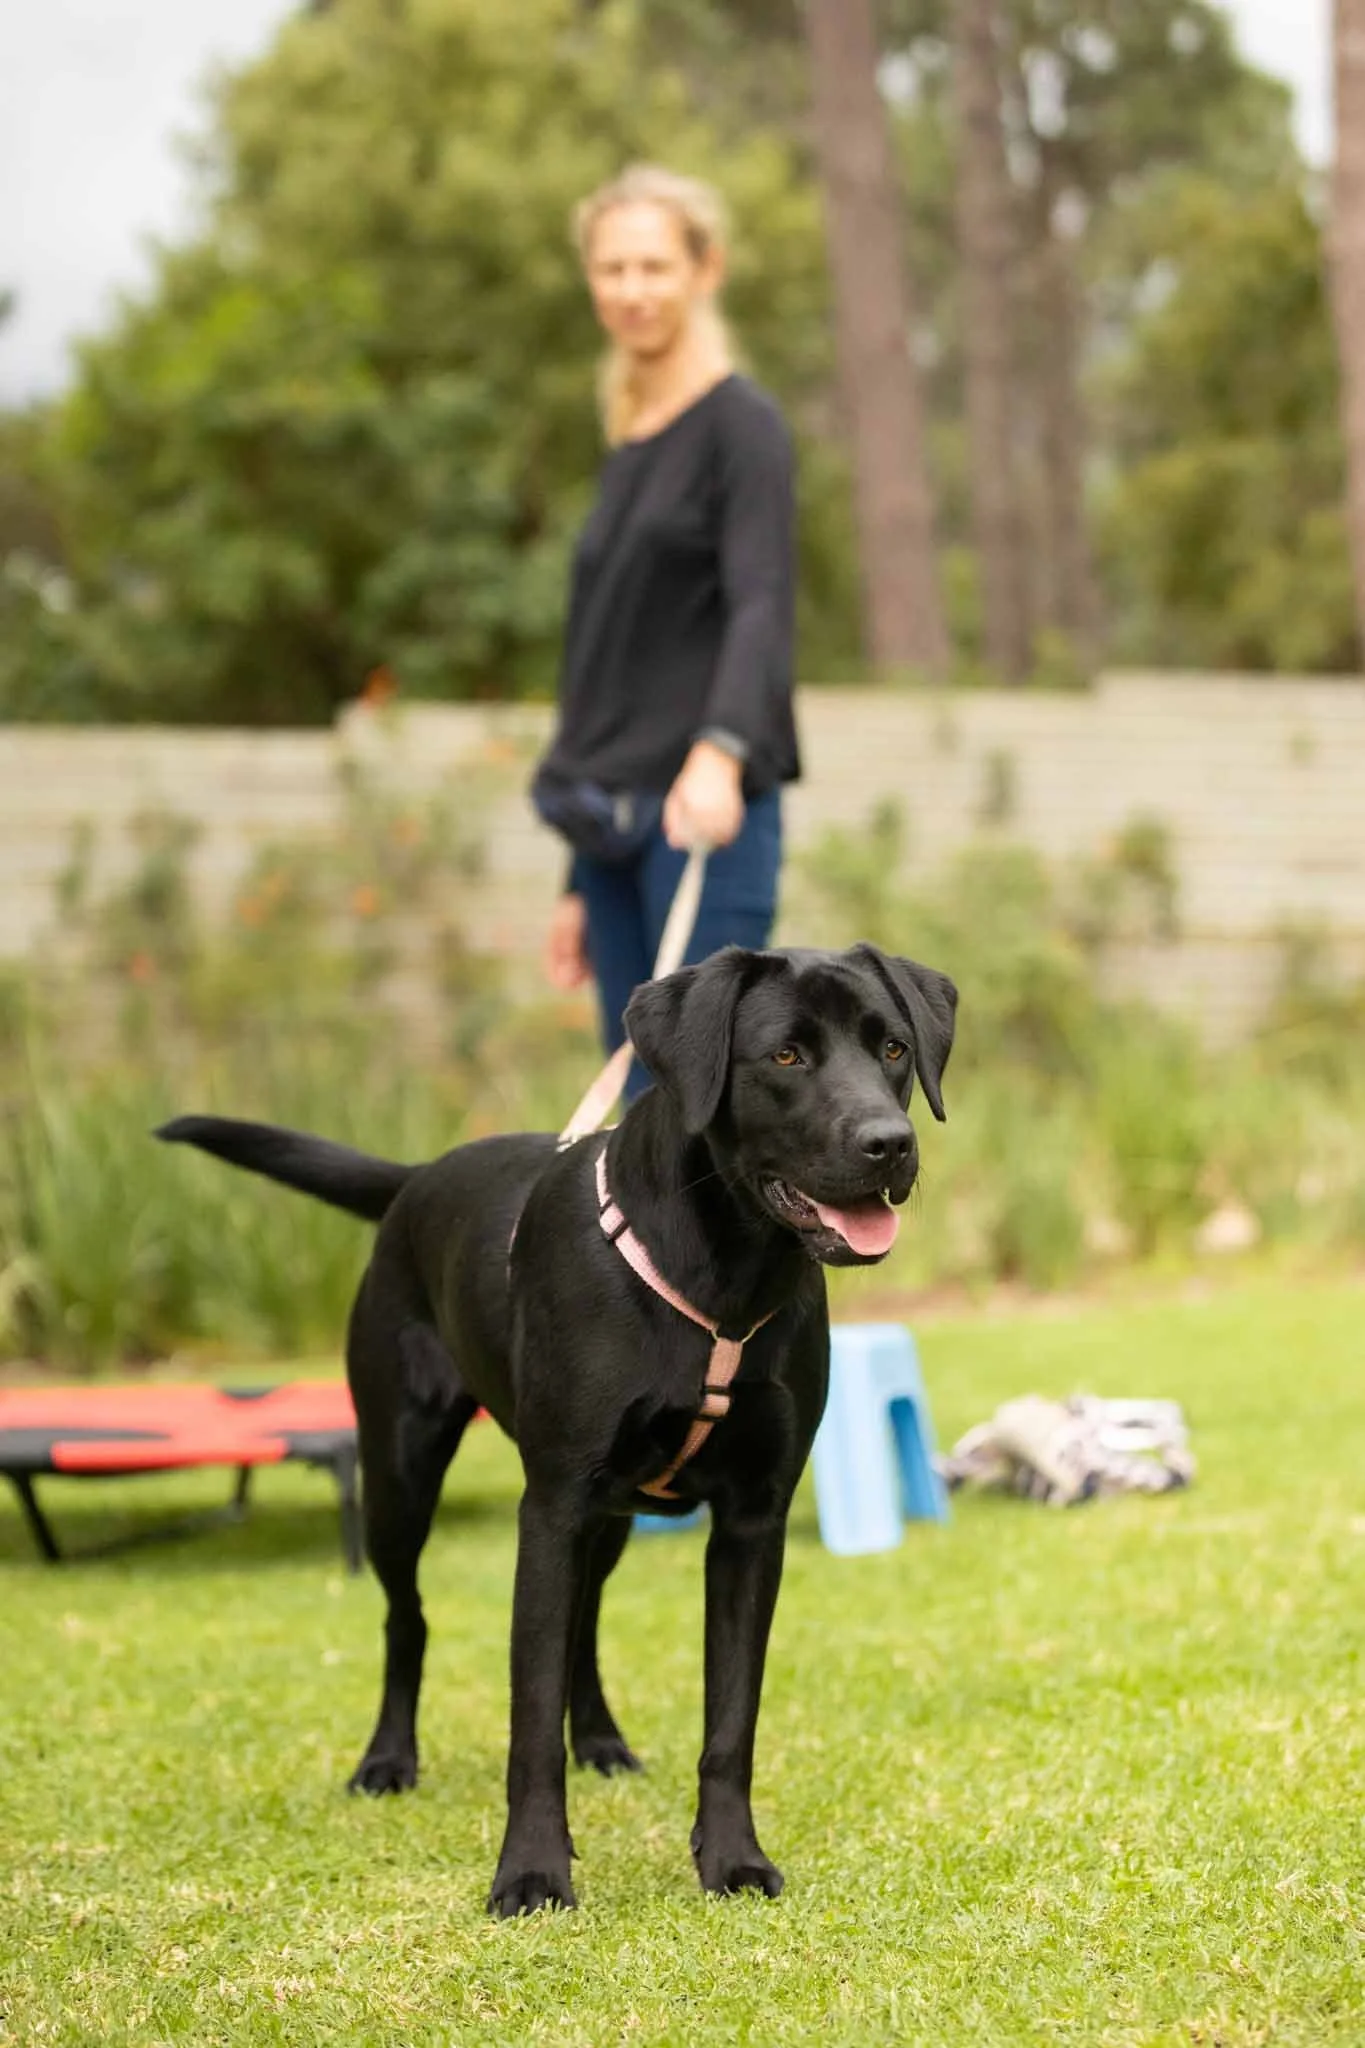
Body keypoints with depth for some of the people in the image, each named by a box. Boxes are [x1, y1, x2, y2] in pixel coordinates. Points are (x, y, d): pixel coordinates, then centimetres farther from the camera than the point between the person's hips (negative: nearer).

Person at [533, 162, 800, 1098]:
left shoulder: (743, 424, -5)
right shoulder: (628, 447, 18)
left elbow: (761, 607, -20)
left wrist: (719, 753, -39)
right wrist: (582, 881, 20)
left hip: (706, 819, -8)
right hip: (617, 825, 8)